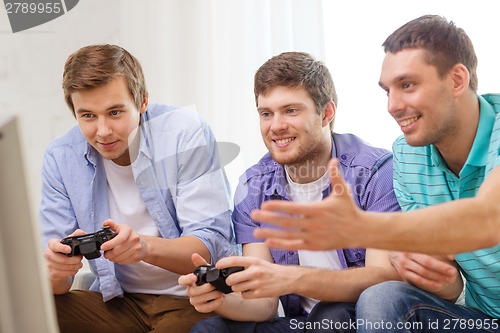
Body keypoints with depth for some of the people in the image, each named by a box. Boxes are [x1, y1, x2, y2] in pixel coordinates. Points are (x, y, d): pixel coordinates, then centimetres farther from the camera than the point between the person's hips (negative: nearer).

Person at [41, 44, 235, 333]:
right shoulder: (61, 158, -2)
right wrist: (55, 272, -29)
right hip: (118, 298, 4)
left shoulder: (186, 132, -14)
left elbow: (212, 244, -17)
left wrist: (145, 247, -37)